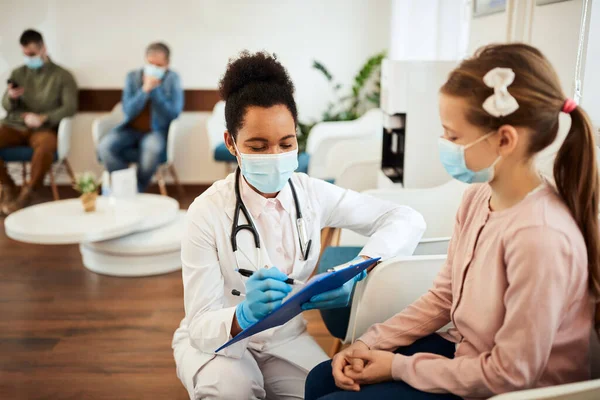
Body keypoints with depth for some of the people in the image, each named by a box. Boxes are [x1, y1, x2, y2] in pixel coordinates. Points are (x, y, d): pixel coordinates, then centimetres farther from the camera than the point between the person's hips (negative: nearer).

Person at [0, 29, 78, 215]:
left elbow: (70, 108, -6)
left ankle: (27, 194, -21)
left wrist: (43, 118, -19)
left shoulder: (62, 75, 5)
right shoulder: (18, 73, 16)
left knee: (46, 146, -40)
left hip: (44, 129, -4)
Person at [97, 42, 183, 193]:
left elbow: (174, 113, -11)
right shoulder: (133, 77, 2)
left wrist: (155, 90, -18)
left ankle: (137, 190, -14)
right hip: (131, 129, 3)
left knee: (152, 147, -38)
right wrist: (145, 90, -17)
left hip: (156, 130, -2)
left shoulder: (173, 79, -2)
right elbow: (128, 111, -5)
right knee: (105, 146, -25)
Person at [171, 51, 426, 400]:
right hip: (218, 339, -3)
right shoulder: (208, 211, -21)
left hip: (286, 337, 3)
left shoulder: (313, 194, -12)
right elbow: (201, 325, -21)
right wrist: (245, 316, -45)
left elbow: (408, 220, -11)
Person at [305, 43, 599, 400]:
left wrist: (399, 367, -15)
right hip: (465, 353, 7)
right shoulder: (478, 197, -6)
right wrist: (370, 343, -4)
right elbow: (444, 296, 4)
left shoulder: (540, 236, -31)